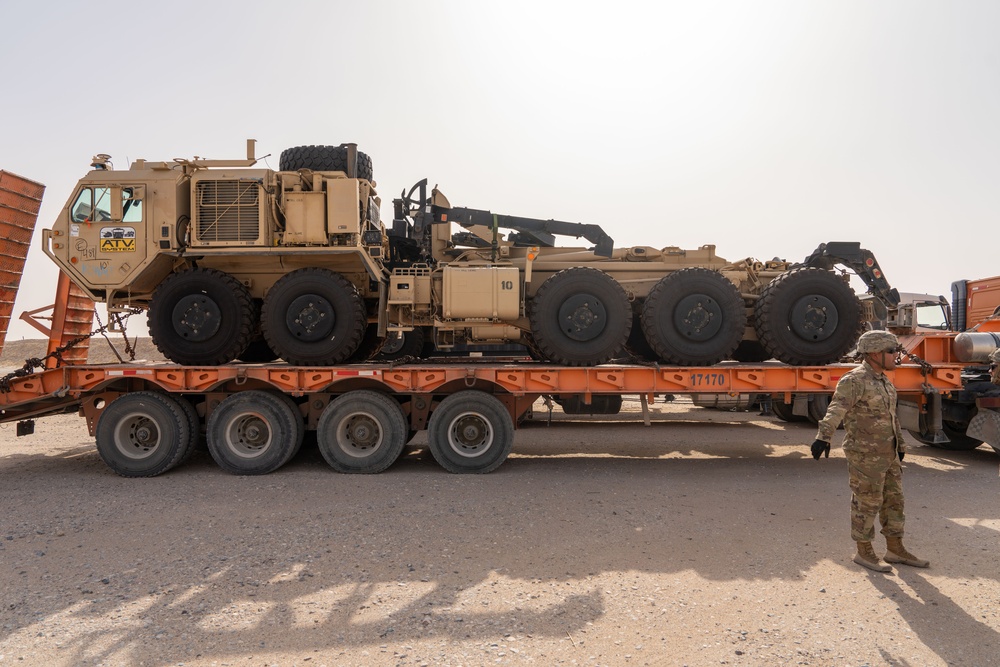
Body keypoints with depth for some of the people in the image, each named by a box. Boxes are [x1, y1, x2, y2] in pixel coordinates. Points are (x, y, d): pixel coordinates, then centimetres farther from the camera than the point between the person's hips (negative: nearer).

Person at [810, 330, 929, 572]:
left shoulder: (884, 381, 14)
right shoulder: (854, 380, -16)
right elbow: (836, 410, -30)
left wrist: (900, 444, 30)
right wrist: (824, 436, -44)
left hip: (888, 454, 9)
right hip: (865, 454, -9)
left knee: (893, 500, 15)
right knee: (866, 503, 1)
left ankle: (895, 549, 27)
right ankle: (864, 552, 13)